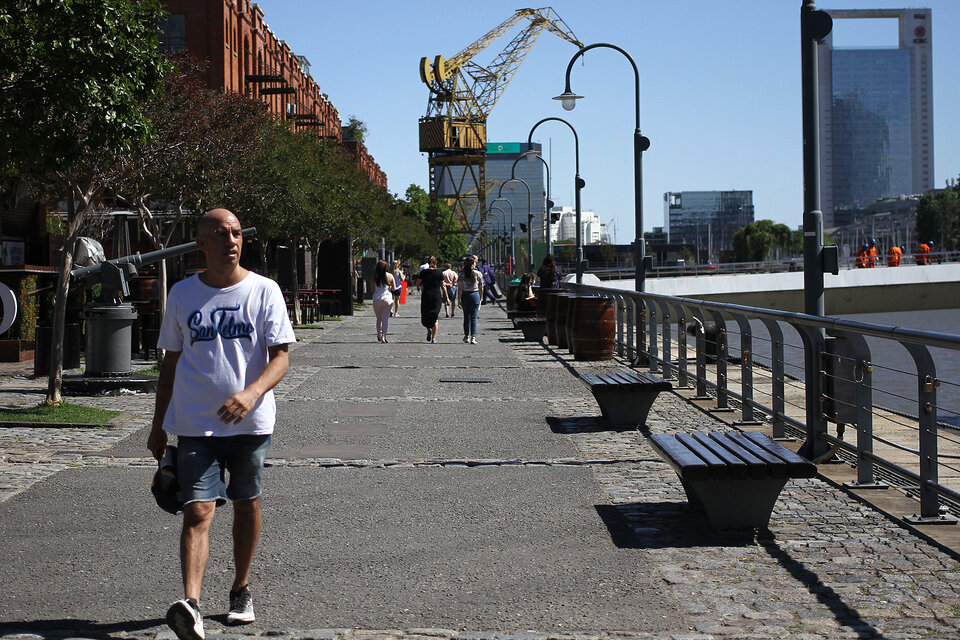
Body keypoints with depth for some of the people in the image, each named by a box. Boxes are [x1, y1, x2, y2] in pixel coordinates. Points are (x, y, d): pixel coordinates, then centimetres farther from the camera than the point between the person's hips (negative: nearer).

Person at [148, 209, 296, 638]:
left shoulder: (263, 291, -1)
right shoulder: (182, 295, 5)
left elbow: (280, 357, -7)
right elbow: (170, 363, 13)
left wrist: (252, 393, -26)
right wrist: (158, 426, 13)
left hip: (251, 422, 0)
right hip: (195, 424, 0)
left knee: (246, 505, 12)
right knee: (197, 510, -12)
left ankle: (241, 590, 30)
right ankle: (190, 604, -23)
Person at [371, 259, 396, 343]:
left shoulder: (374, 277, -3)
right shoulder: (390, 276, -3)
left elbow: (372, 290, 1)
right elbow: (394, 288, 0)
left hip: (377, 299, 1)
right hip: (387, 299, -1)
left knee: (379, 319, 17)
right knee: (385, 319, 0)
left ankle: (379, 335, 27)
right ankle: (383, 337, -8)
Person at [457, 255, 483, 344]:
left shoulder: (462, 274, -2)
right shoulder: (478, 273, -4)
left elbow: (460, 288, -3)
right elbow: (481, 288, 0)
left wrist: (458, 300, -1)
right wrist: (480, 298, 13)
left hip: (465, 295, 2)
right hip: (475, 294, -2)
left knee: (466, 317, 13)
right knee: (474, 317, 1)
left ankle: (467, 336, 18)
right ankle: (473, 337, -7)